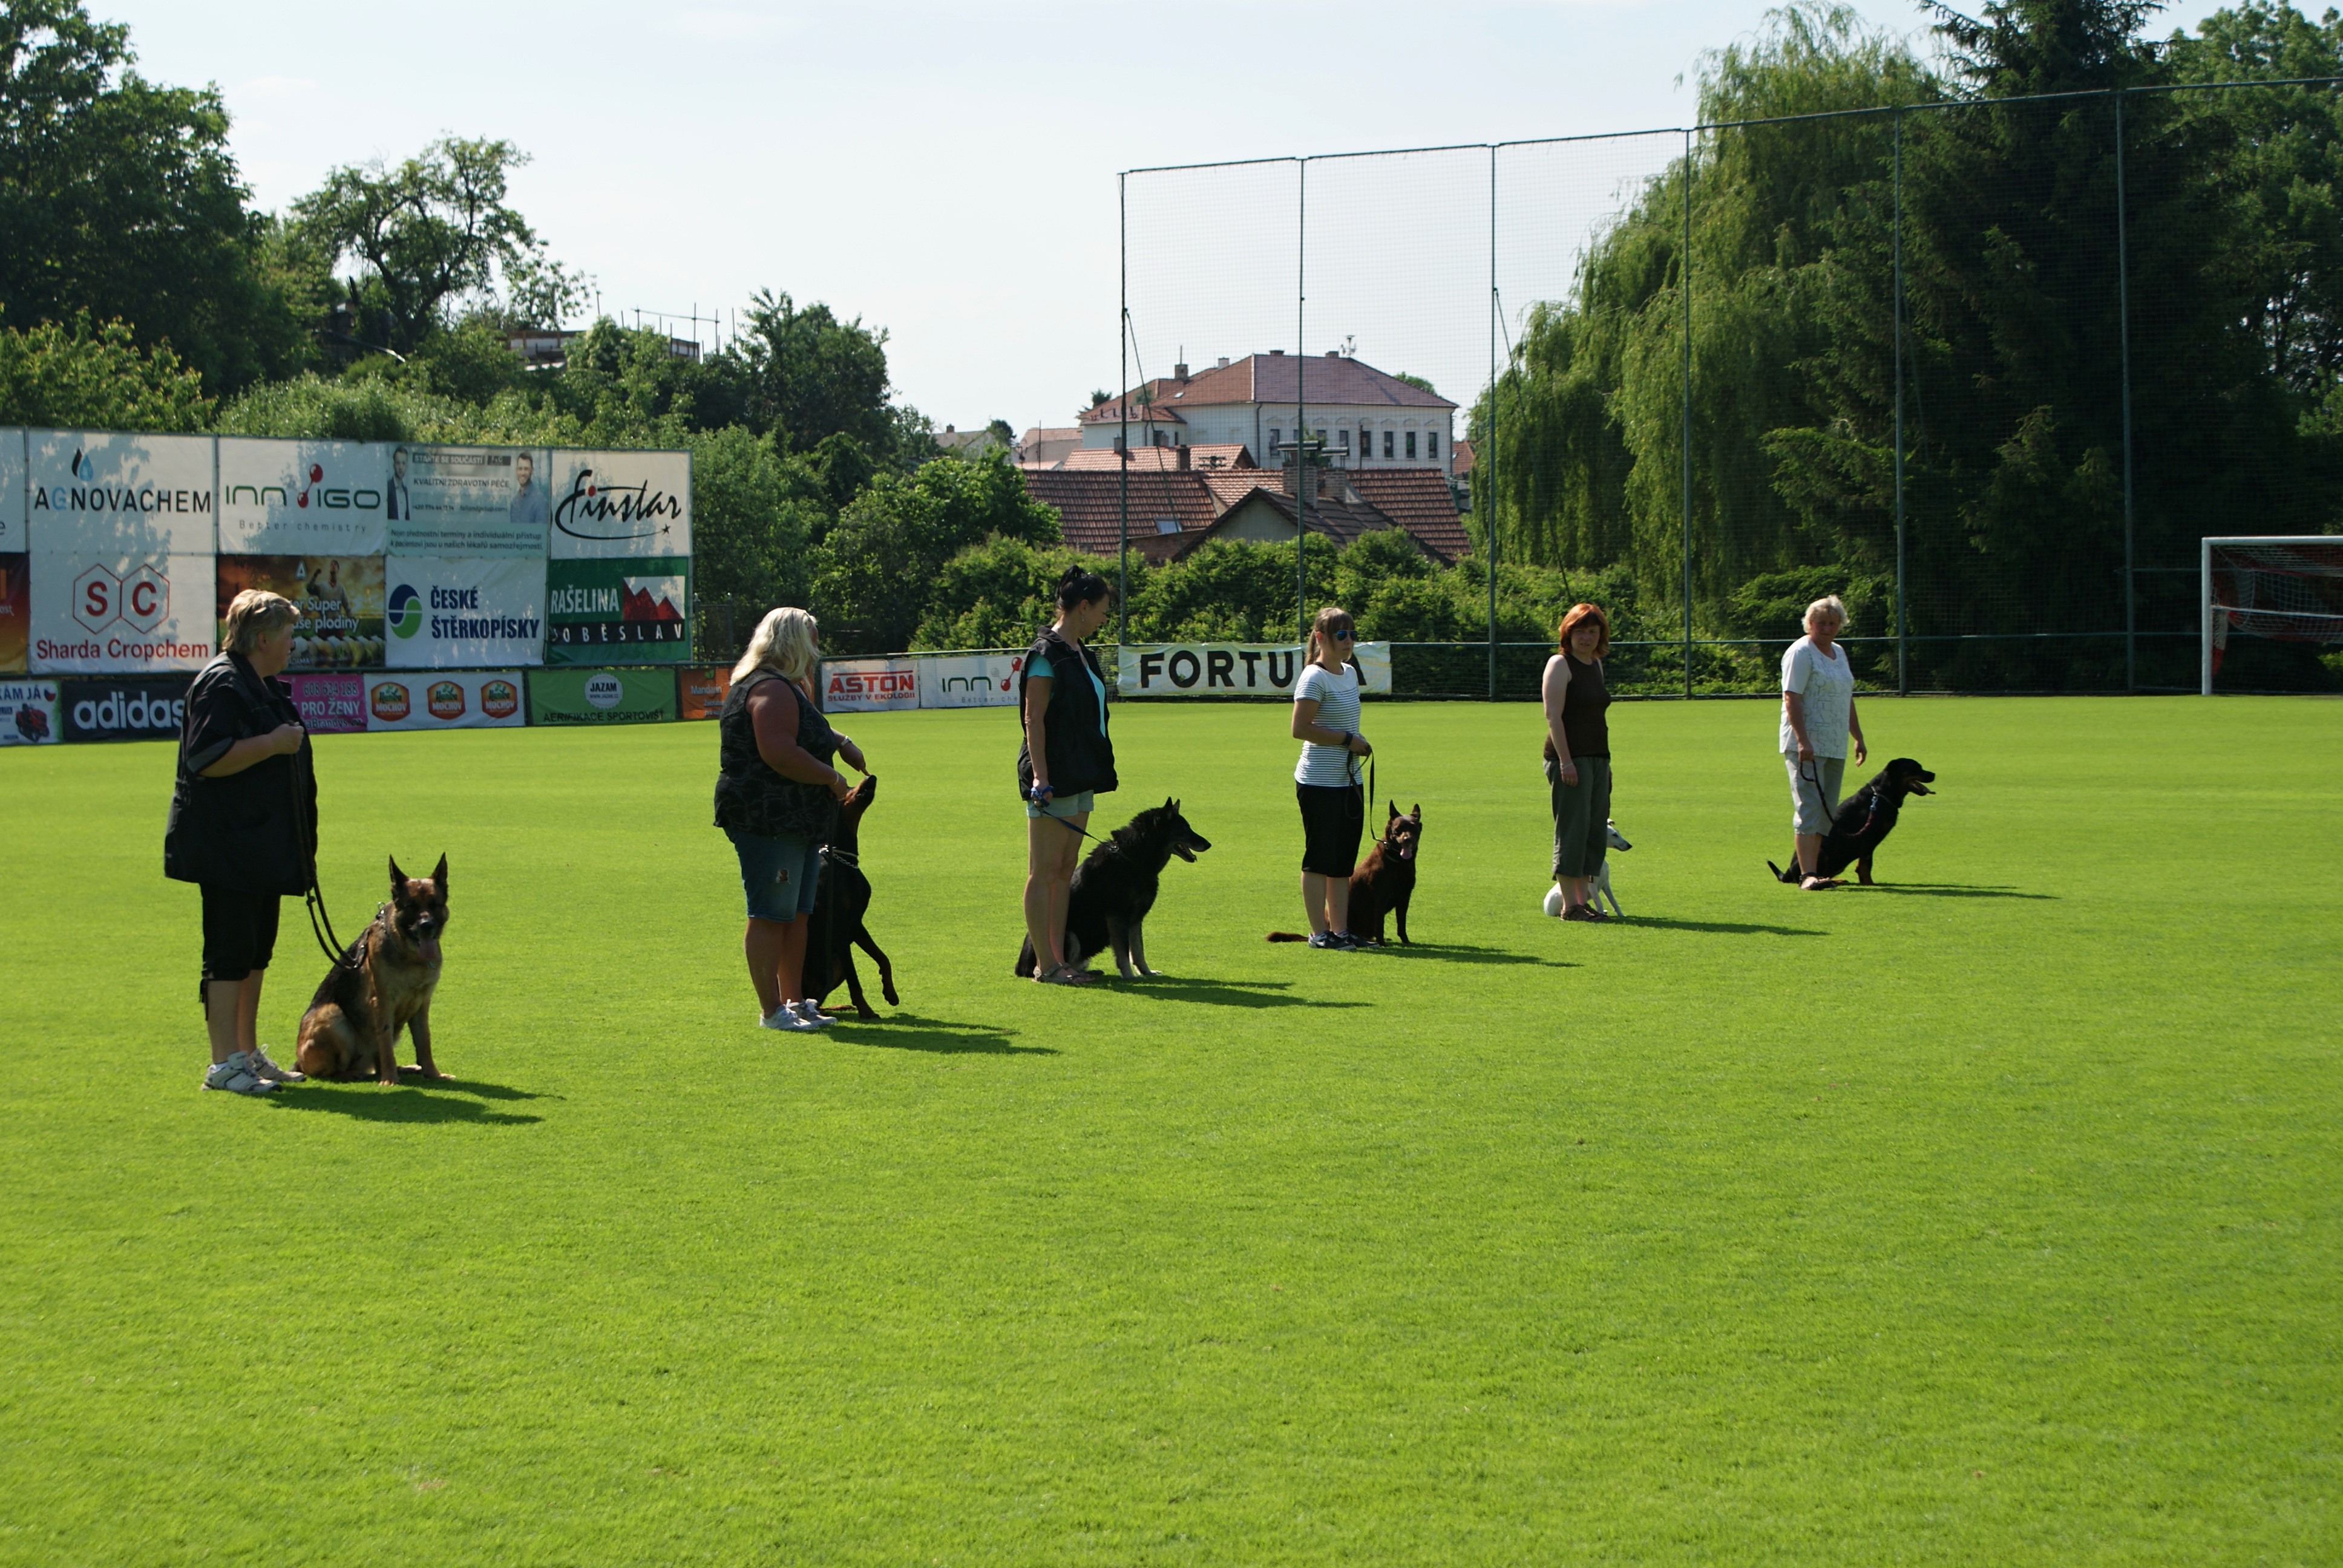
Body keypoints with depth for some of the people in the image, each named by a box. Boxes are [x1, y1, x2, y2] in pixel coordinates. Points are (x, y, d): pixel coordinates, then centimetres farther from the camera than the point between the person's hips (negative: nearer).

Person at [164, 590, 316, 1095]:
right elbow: (205, 759, -24)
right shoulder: (221, 684, -14)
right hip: (228, 847, -10)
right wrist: (274, 744, -22)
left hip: (263, 848, 10)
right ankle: (224, 1064, -6)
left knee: (256, 953, 14)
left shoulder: (266, 687, 18)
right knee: (229, 953, -8)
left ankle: (248, 1053, 22)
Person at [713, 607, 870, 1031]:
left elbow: (807, 732, 41)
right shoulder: (771, 690, -15)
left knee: (797, 916, 14)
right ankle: (771, 1010, -6)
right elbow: (780, 754, -26)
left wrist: (841, 742, 21)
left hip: (798, 822, 11)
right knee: (770, 917, -7)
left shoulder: (789, 689, 21)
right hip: (768, 820, -11)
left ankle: (795, 1001, 20)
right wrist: (832, 778, -15)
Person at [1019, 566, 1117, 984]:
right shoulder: (1046, 655, -13)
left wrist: (1097, 773, 22)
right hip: (1054, 777, -9)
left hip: (1080, 776, 9)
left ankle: (1059, 960, 14)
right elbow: (1034, 719, -17)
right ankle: (1045, 965, -2)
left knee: (1065, 870, 10)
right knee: (1044, 870, -4)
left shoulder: (1079, 652, 15)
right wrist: (1040, 777, -22)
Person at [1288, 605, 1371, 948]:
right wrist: (1347, 739, -17)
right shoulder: (1314, 678, -13)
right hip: (1320, 782, -9)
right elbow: (1301, 729, -20)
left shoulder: (1350, 672, 14)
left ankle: (1340, 929, 15)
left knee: (1344, 860, 10)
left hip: (1349, 779, 9)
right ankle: (1319, 932, 3)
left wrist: (1359, 742, 10)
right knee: (1319, 858, -2)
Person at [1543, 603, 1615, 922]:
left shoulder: (1596, 665, 17)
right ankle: (1570, 904, -6)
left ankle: (1585, 899, 13)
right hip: (1569, 758, -8)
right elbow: (1554, 715, -15)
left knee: (1596, 828, 8)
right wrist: (1565, 760, -21)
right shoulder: (1560, 664, -7)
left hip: (1597, 757, 8)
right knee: (1573, 827, -8)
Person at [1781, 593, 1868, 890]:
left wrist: (1859, 737, 23)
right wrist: (1802, 740, -25)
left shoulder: (1839, 652, 17)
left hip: (1835, 747, 8)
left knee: (1826, 814, 8)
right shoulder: (1801, 653, -9)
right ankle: (1807, 875, -19)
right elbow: (1791, 698, -17)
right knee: (1809, 808, -14)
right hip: (1807, 745, -8)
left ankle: (1817, 870, 12)